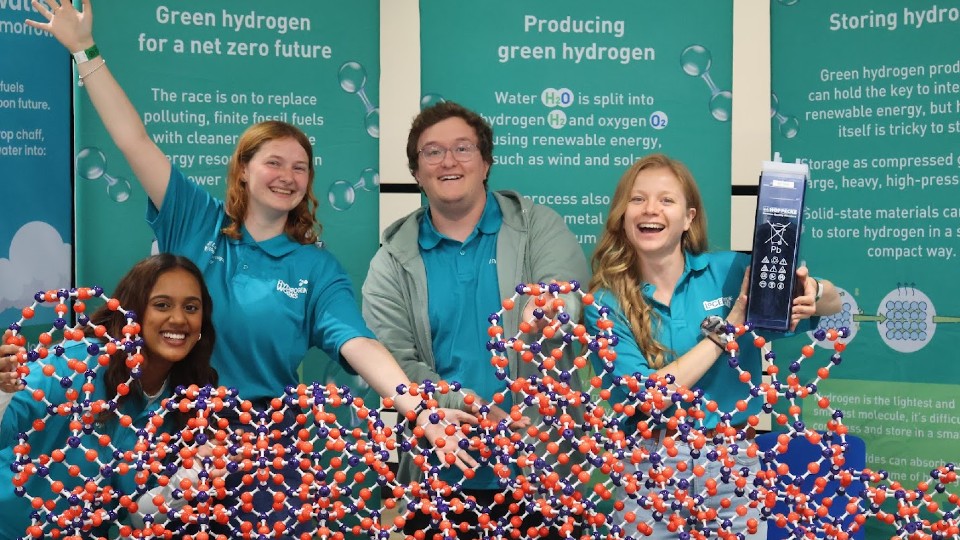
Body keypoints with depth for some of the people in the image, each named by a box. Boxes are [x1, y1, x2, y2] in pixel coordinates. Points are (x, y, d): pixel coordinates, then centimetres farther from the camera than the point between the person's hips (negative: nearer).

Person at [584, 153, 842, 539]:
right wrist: (732, 322, -20)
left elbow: (833, 304, 2)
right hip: (650, 465, -1)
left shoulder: (732, 270, -3)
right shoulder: (606, 302, -6)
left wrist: (811, 292, -23)